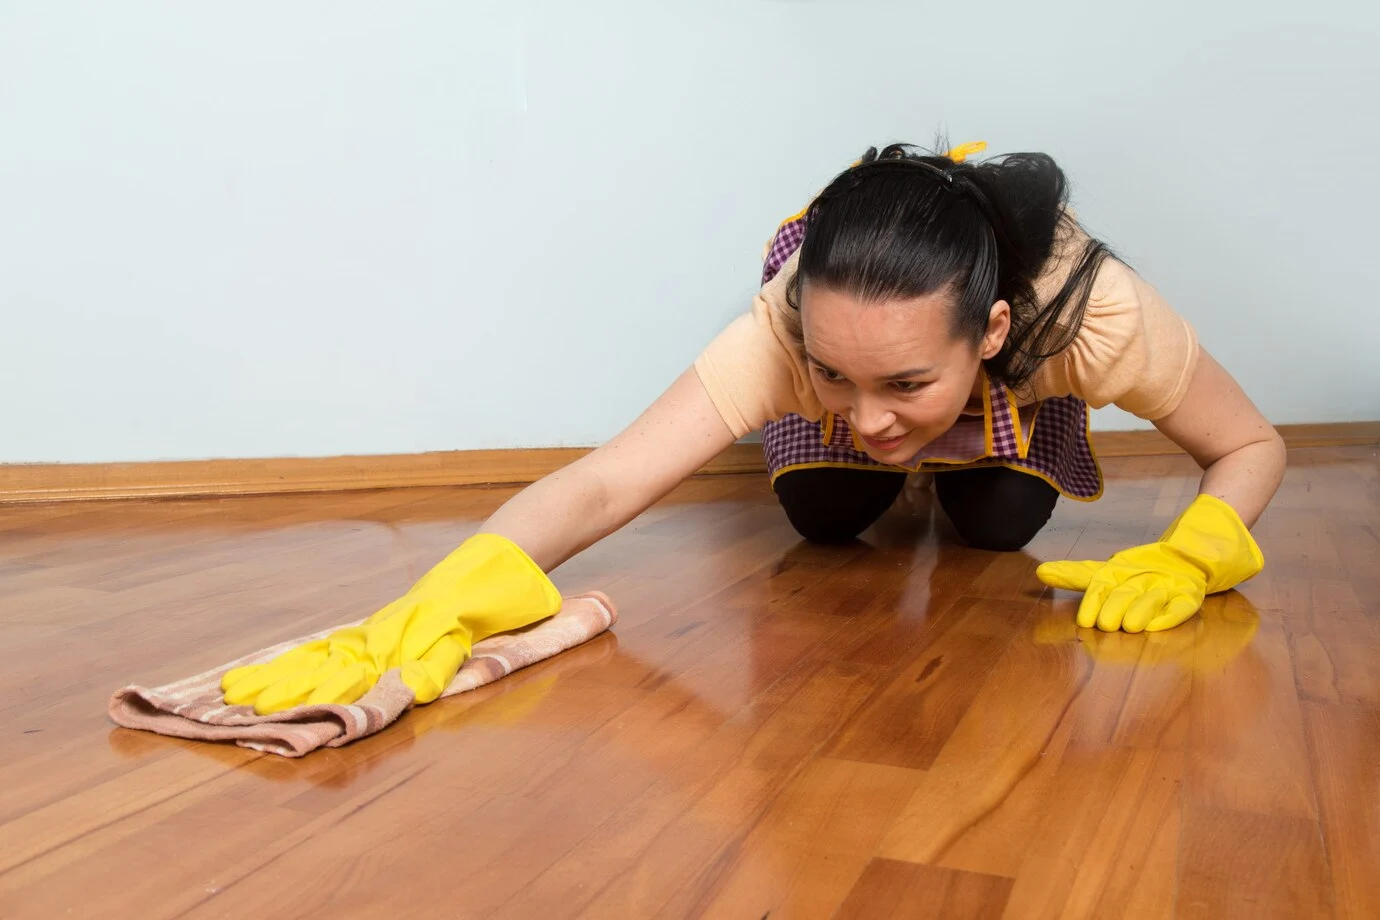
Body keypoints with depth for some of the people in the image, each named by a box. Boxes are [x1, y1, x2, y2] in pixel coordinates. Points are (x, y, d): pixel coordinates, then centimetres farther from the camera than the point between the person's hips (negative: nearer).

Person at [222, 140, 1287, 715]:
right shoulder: (788, 326, -46)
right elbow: (600, 484, -53)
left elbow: (1253, 447, -26)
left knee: (1000, 523, -10)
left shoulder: (1099, 313, -44)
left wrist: (1188, 558, -45)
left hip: (1027, 269, 1)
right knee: (824, 515, -9)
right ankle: (897, 469, 27)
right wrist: (429, 616, -68)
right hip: (833, 267, 0)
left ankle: (955, 456, 27)